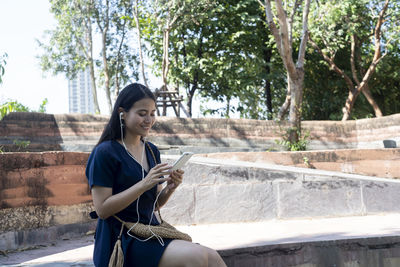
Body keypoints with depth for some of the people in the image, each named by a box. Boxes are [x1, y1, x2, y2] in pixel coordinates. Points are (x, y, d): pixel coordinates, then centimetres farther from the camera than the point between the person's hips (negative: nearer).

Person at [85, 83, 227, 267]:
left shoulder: (152, 151, 13)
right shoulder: (105, 153, -8)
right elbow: (102, 209, -14)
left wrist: (170, 188, -3)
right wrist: (144, 184, -20)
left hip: (153, 231, 7)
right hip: (122, 238, -6)